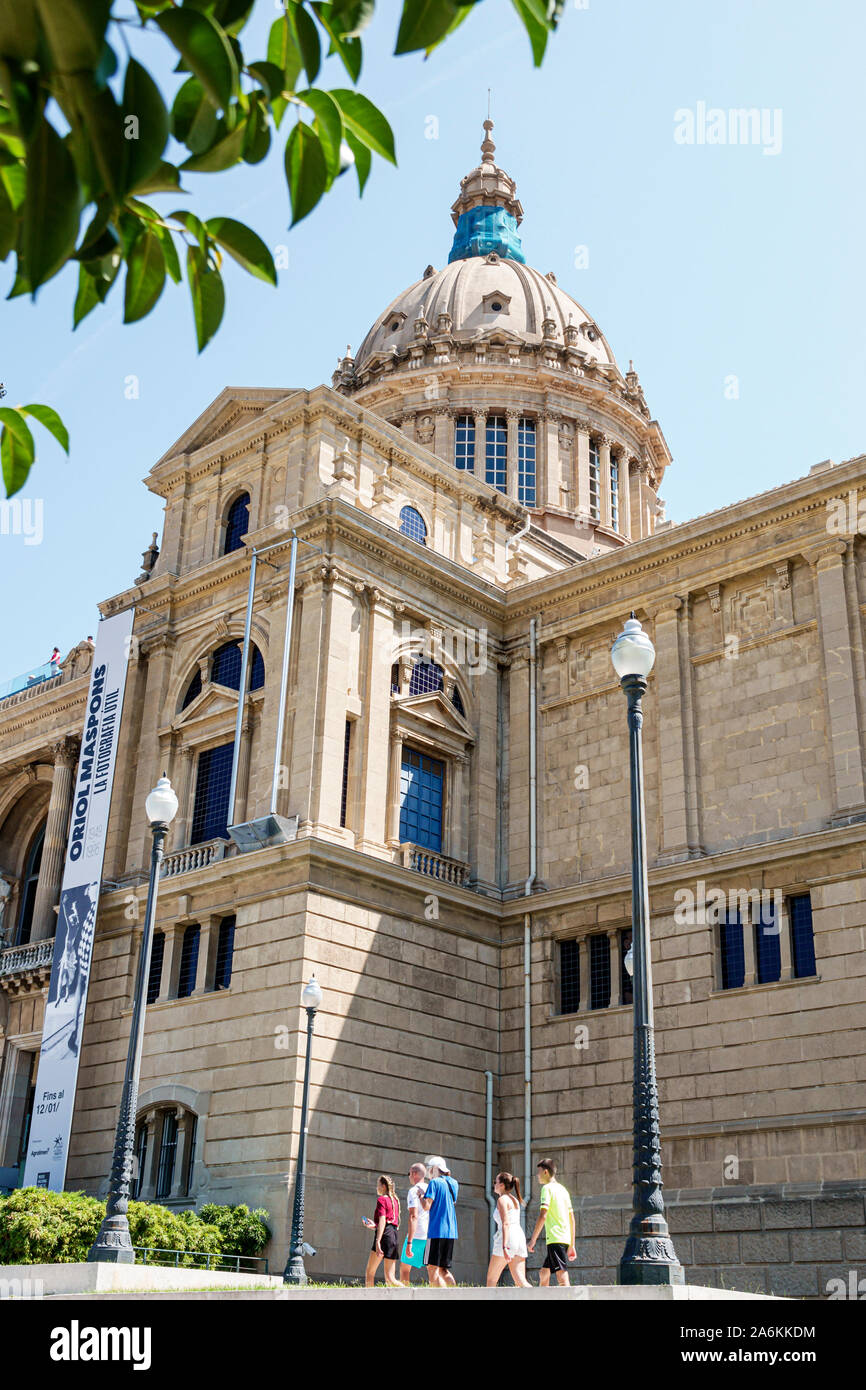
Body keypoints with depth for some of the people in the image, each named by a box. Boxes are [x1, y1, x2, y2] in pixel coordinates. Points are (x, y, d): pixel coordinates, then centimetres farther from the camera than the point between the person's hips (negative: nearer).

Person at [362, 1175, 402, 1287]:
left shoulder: (382, 1199, -2)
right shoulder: (394, 1201, 21)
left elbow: (382, 1221, -15)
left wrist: (377, 1242, -23)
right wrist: (374, 1226, 33)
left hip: (385, 1235, -7)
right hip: (395, 1238, 7)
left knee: (369, 1273, 3)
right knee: (390, 1279, 3)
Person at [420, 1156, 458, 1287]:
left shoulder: (434, 1182, -7)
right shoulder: (453, 1183, 15)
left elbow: (426, 1206, -14)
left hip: (437, 1231, -8)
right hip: (451, 1232, 8)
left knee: (432, 1269, -6)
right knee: (443, 1270, 13)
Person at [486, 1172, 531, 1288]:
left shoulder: (502, 1199, -5)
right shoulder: (514, 1199, 20)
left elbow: (505, 1223, -16)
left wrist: (504, 1246, -22)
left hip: (507, 1239, -8)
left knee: (491, 1279, 6)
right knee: (521, 1281, 0)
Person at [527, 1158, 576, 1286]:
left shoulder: (547, 1188, -5)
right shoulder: (563, 1189, 19)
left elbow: (542, 1216, -15)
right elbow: (572, 1219, 19)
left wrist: (533, 1240, -12)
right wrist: (572, 1245, 22)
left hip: (555, 1238, -9)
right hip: (565, 1239, 9)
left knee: (563, 1280, -12)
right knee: (543, 1274, 16)